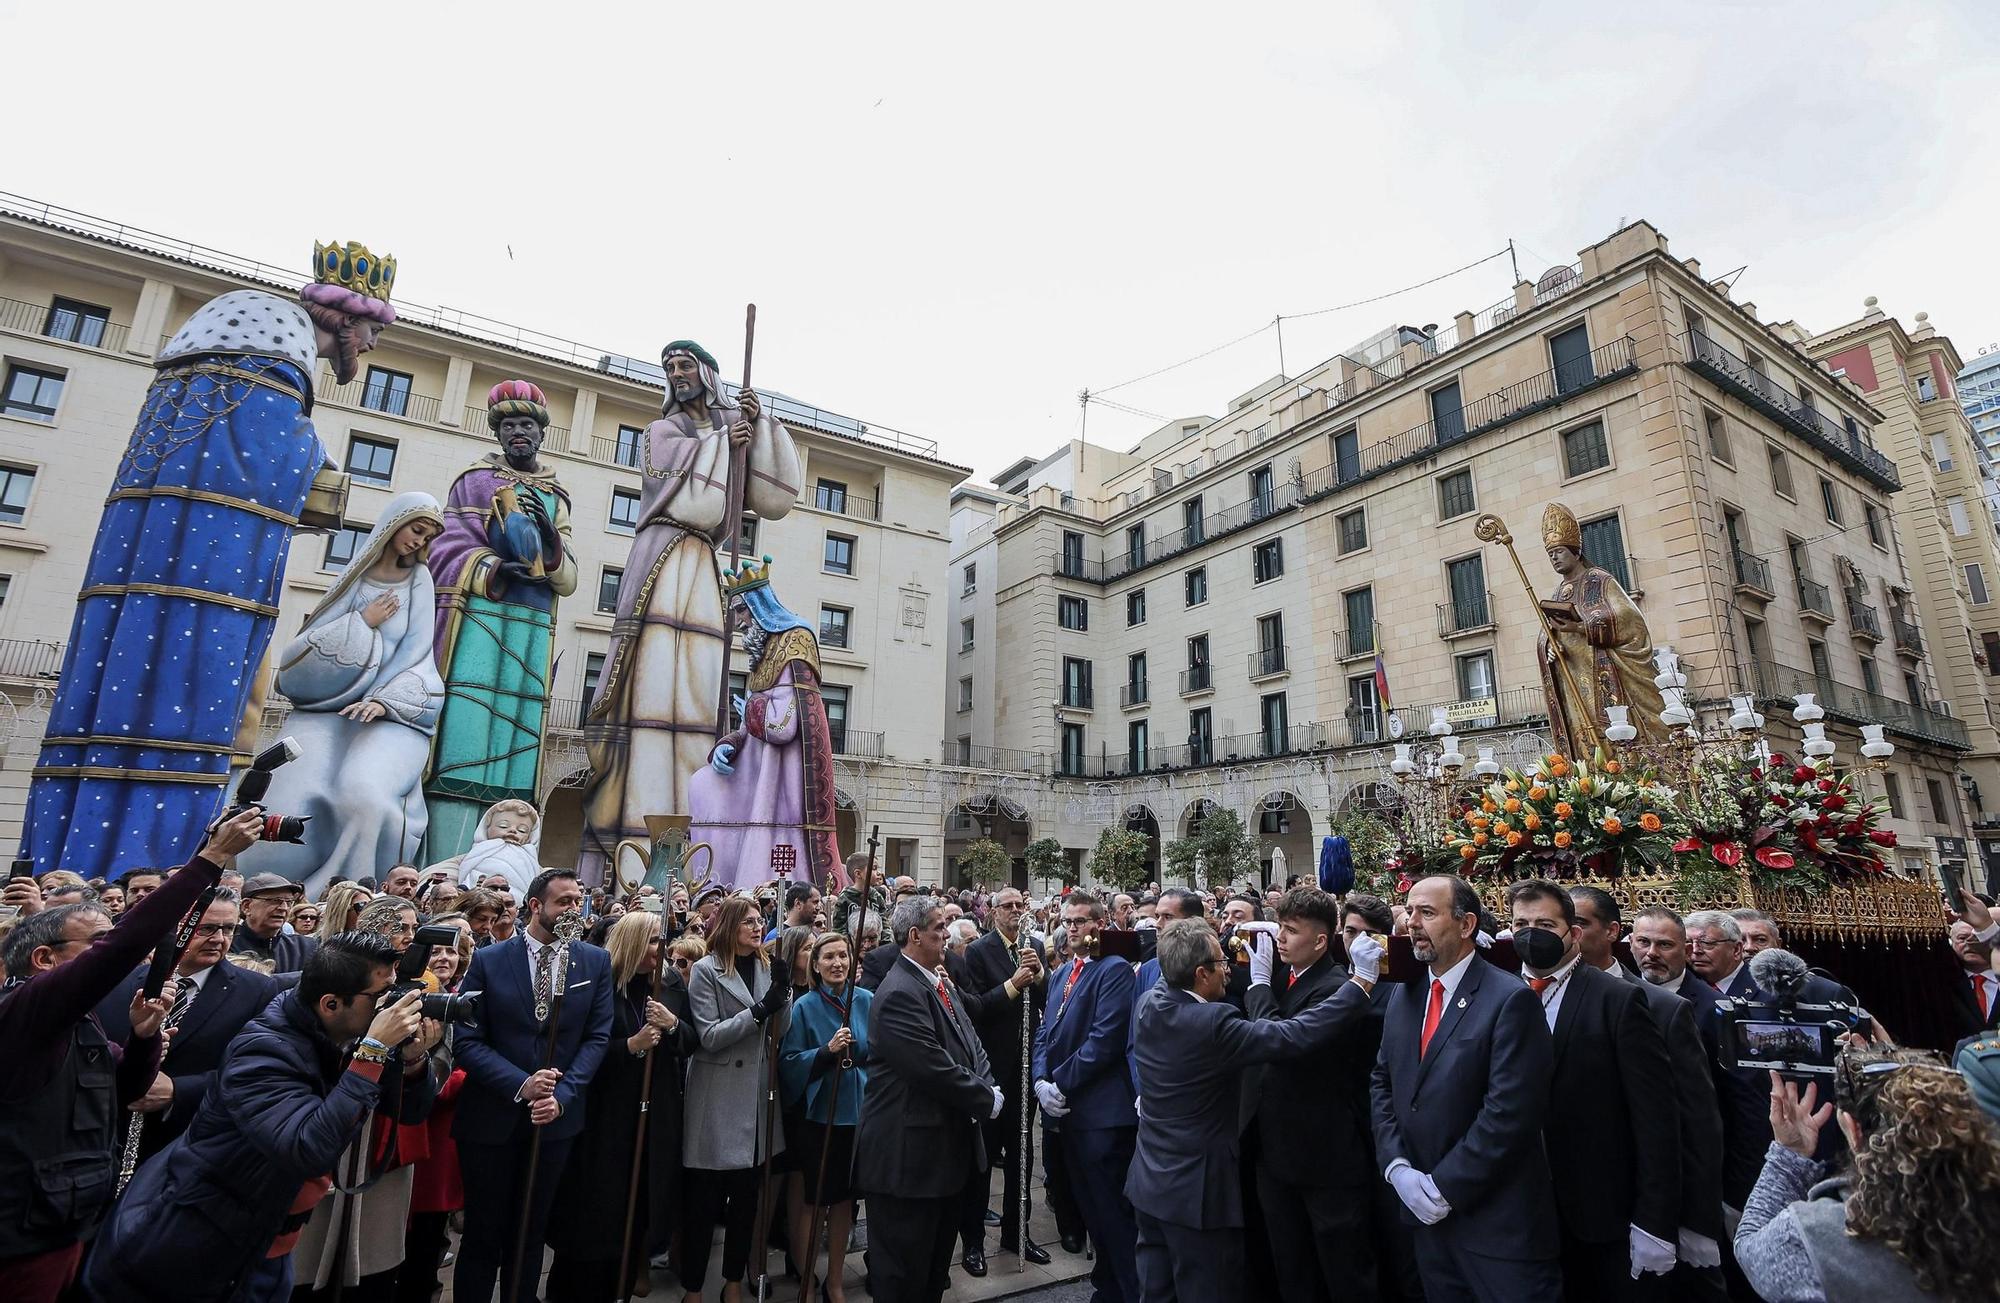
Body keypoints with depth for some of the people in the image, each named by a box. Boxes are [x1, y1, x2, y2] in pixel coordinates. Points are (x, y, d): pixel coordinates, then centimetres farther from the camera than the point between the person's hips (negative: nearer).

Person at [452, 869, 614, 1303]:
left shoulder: (596, 962, -2)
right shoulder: (487, 960, -7)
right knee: (483, 1235, 11)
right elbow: (467, 1040, -10)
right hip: (491, 1116, -2)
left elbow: (598, 1037, -3)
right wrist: (520, 1085, -20)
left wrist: (563, 1094, -15)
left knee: (530, 1233, 17)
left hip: (557, 1117, 2)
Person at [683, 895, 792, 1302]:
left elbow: (780, 1033, 3)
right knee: (704, 1200, 5)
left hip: (755, 1097, 5)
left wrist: (783, 994, -14)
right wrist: (760, 1010, -25)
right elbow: (709, 1036, -16)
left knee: (746, 1197, 15)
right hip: (717, 1099, -5)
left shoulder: (766, 968, 7)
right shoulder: (706, 971, -9)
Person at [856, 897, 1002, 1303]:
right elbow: (935, 1070, -27)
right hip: (910, 1155, -9)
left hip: (947, 1149, 10)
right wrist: (988, 1100, -15)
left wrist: (986, 1086, -8)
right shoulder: (899, 993, -23)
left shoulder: (942, 983, 9)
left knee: (937, 1263, 23)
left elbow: (971, 1044, 10)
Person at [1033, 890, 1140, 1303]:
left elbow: (1105, 1039, -19)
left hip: (1102, 1110, -8)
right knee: (1090, 1208, 18)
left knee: (1113, 1211, -1)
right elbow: (1045, 1034, 14)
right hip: (1066, 1110, 8)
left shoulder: (1115, 970, -11)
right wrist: (1041, 1081, -4)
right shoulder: (1059, 974, 16)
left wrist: (1060, 1083, -14)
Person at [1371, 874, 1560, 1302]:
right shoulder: (1404, 998, 7)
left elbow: (1508, 1111, -20)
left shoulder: (1511, 1000, -15)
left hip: (1498, 1223, -6)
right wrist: (1397, 1167, -4)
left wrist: (1444, 1186, -17)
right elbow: (1383, 1085, 10)